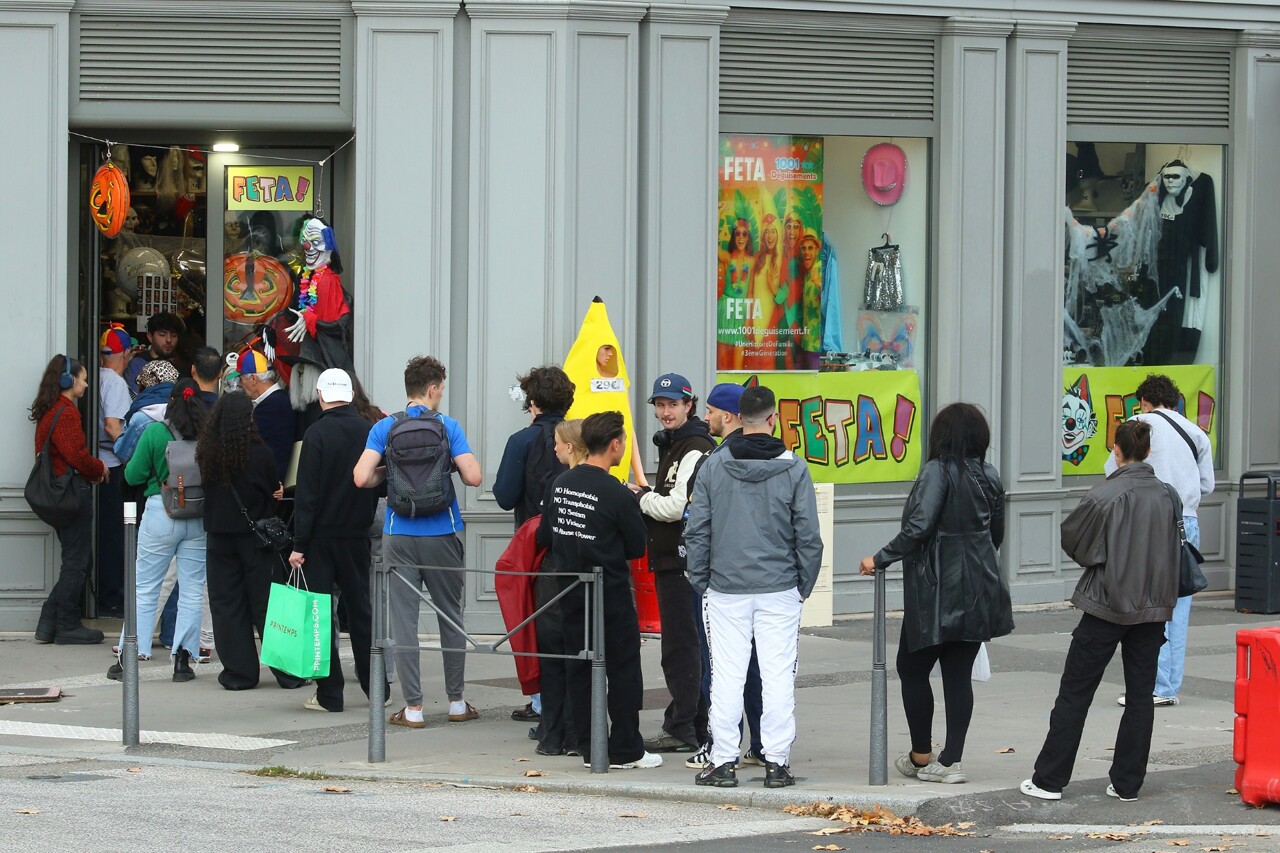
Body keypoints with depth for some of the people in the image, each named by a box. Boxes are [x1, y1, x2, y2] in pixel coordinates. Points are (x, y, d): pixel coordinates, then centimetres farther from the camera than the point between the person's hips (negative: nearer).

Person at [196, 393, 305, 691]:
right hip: (255, 534, -2)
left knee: (227, 603, 9)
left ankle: (239, 672, 9)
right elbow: (275, 492, -2)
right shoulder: (259, 453, -13)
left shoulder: (206, 453, -6)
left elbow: (206, 490, 7)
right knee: (267, 602, 5)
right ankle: (287, 671, 8)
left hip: (219, 535, 2)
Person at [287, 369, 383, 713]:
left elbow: (306, 493, -14)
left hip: (322, 535, -4)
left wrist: (299, 544, -12)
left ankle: (329, 693, -1)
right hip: (358, 535, 4)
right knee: (360, 610, 14)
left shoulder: (317, 434, -12)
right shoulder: (369, 432, 0)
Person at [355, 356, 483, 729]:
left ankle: (413, 708, 0)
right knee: (451, 616, 13)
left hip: (399, 536, 0)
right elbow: (473, 476, -10)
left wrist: (388, 472, 11)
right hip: (443, 535, 0)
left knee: (404, 620, 2)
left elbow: (362, 478, -10)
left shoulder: (384, 428, 0)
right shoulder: (448, 426, -3)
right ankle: (456, 702, 19)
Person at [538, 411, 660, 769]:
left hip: (570, 592, 6)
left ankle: (588, 747, 12)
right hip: (611, 594, -6)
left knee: (579, 668, 10)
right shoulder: (617, 495, -16)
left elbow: (545, 535, 8)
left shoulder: (560, 484, 2)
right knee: (623, 669, 3)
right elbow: (637, 547, -7)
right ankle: (625, 750, 4)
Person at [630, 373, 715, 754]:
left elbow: (675, 508, -20)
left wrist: (642, 498, -4)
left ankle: (681, 729, -6)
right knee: (682, 642, 14)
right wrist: (646, 497, 7)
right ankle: (696, 726, 20)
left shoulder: (695, 450, -15)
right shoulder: (672, 446, 19)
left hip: (683, 560, -11)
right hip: (670, 559, 11)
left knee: (680, 644, -8)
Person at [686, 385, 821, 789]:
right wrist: (805, 585, 9)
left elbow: (696, 531, 1)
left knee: (726, 676, 4)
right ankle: (777, 762, 4)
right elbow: (808, 536, -2)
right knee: (778, 676, 3)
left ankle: (723, 761, 6)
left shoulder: (713, 466, -1)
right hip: (779, 590, -1)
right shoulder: (794, 468, -4)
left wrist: (701, 581, 10)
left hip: (725, 589, 1)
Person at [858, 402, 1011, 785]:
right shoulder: (990, 476, 7)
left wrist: (880, 560, -15)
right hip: (979, 592, 7)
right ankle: (951, 760, 6)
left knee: (912, 668, 9)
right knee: (959, 674, 8)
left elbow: (918, 528, -23)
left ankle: (921, 756, 14)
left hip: (938, 591, -7)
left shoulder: (938, 471, -14)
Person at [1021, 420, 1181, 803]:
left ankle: (1049, 779, 7)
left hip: (1107, 605, -4)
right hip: (1153, 607, 4)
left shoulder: (1106, 495, -15)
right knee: (1141, 695, 9)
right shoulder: (1168, 496, 0)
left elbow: (1071, 538, -2)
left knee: (1074, 694, 4)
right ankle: (1128, 782, 11)